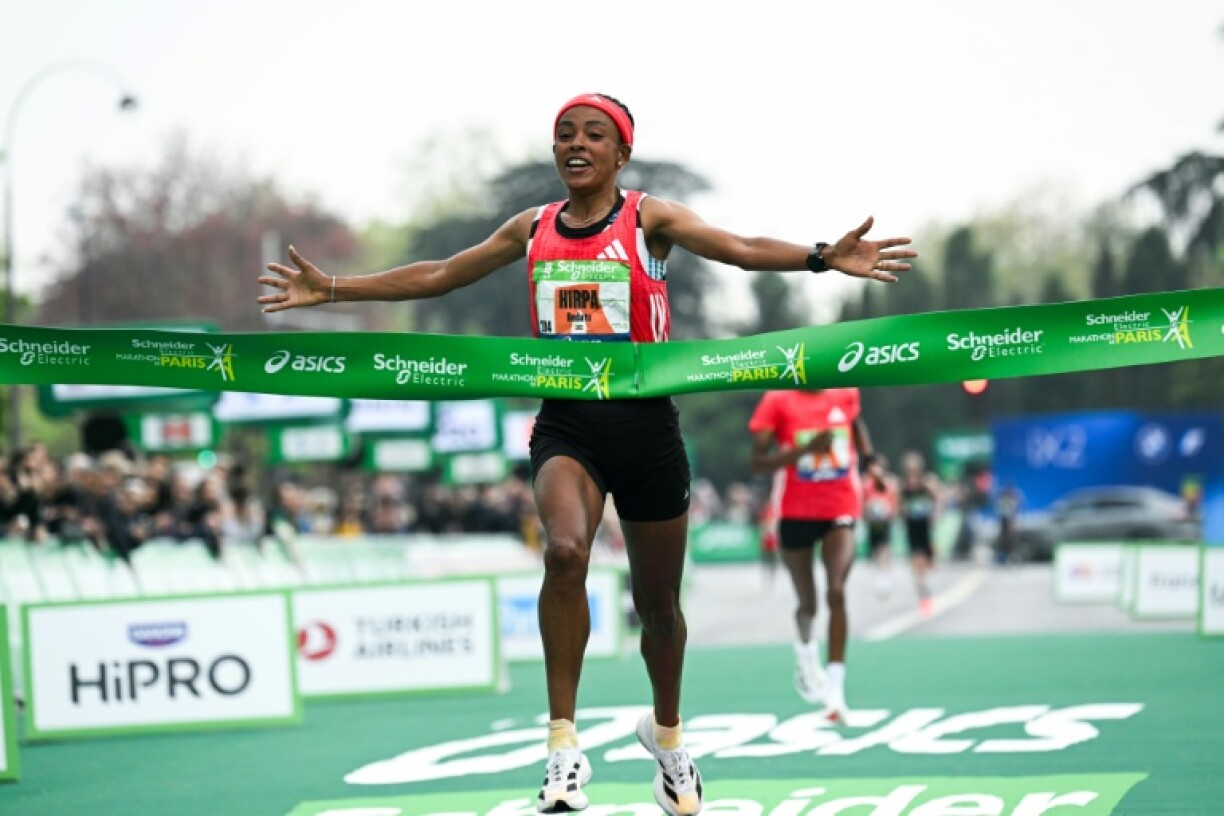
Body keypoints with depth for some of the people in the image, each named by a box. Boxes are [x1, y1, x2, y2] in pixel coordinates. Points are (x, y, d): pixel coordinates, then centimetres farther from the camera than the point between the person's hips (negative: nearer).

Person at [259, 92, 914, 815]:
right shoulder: (533, 228, 10)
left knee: (657, 599, 11)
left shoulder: (649, 217, 0)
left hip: (645, 423, -1)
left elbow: (741, 249, -15)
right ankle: (564, 745, -23)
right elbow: (436, 276, 19)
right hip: (565, 423, 1)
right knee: (565, 549, -29)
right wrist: (332, 289, 17)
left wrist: (824, 258, -33)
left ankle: (667, 733, 40)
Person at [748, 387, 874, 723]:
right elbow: (758, 462, -15)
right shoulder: (778, 401, -9)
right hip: (797, 514, -1)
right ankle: (806, 655, 46)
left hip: (840, 510, 1)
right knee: (807, 603, 11)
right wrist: (806, 448, -27)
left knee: (837, 592, -18)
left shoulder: (846, 394, 1)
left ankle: (835, 689, -21)